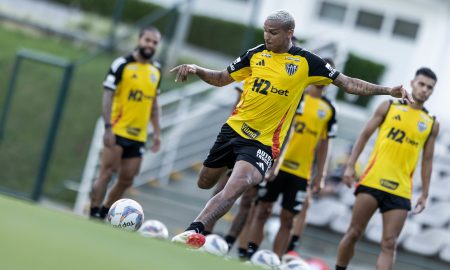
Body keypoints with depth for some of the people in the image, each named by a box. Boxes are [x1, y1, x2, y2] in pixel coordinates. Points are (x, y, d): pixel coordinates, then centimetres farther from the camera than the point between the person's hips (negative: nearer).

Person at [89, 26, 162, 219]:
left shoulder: (156, 71, 12)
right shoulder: (122, 64, -6)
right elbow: (108, 96, -9)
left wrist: (156, 132, 13)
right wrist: (108, 127, -17)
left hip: (138, 136, 6)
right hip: (117, 131, -6)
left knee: (126, 180, 4)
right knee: (107, 173, -10)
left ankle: (103, 214, 17)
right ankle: (93, 215, -6)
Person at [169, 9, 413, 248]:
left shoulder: (306, 62, -4)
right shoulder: (256, 54, 5)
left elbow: (349, 84, -1)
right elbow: (221, 79, 14)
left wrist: (387, 90, -9)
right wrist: (196, 70, -5)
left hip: (263, 142, -5)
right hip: (233, 128, 5)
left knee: (235, 187, -28)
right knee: (204, 183, 13)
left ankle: (194, 229, -36)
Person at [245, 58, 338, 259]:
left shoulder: (329, 110, 10)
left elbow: (323, 144, 13)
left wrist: (320, 175, 8)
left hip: (301, 172, 2)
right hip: (277, 165, -2)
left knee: (287, 219, 1)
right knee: (262, 210, -1)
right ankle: (249, 257, 3)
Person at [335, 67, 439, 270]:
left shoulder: (432, 124, 10)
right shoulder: (389, 107, 6)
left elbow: (427, 160, 14)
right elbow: (365, 135, 7)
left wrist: (424, 194, 8)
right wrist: (350, 165, -2)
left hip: (401, 191, 1)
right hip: (372, 182, -1)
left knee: (389, 244, -6)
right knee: (354, 233, -1)